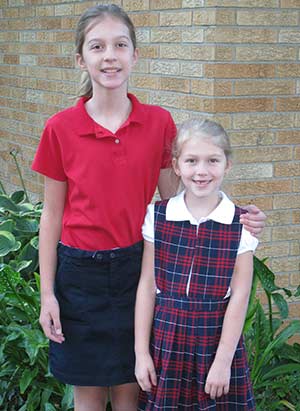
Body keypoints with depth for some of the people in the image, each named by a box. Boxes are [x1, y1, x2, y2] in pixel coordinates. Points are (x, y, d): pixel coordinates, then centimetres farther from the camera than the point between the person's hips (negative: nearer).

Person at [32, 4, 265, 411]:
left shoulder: (159, 122, -3)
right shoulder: (60, 128, -7)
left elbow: (171, 201, 4)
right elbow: (52, 214, -1)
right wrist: (47, 293, -2)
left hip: (137, 268, 1)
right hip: (80, 274, -1)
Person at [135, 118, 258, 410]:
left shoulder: (240, 225, -5)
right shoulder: (157, 217, -1)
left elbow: (239, 297, -5)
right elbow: (147, 286, 0)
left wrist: (223, 361, -7)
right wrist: (141, 352, -1)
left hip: (217, 341, -1)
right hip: (166, 339, 1)